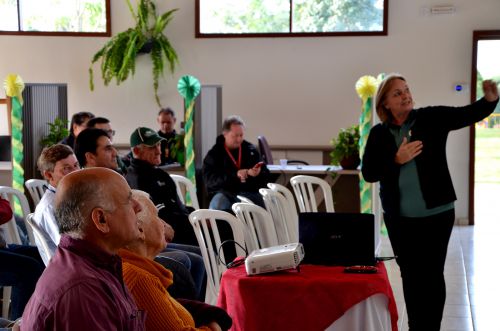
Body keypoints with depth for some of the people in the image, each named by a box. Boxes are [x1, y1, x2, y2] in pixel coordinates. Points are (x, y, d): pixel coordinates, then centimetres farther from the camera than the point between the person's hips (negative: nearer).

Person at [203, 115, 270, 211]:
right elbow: (209, 179, -8)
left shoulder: (251, 150, 14)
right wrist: (235, 175, -20)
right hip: (224, 193, -2)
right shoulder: (214, 154, 6)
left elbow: (266, 176, 13)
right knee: (218, 200, -35)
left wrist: (258, 174, -12)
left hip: (249, 192, 2)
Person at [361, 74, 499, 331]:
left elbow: (470, 114, -12)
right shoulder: (379, 133, 1)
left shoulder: (431, 118, -3)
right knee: (410, 275, 14)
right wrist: (397, 160, -16)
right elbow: (368, 173, -2)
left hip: (436, 214, -2)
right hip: (399, 218, 2)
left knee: (432, 275, 3)